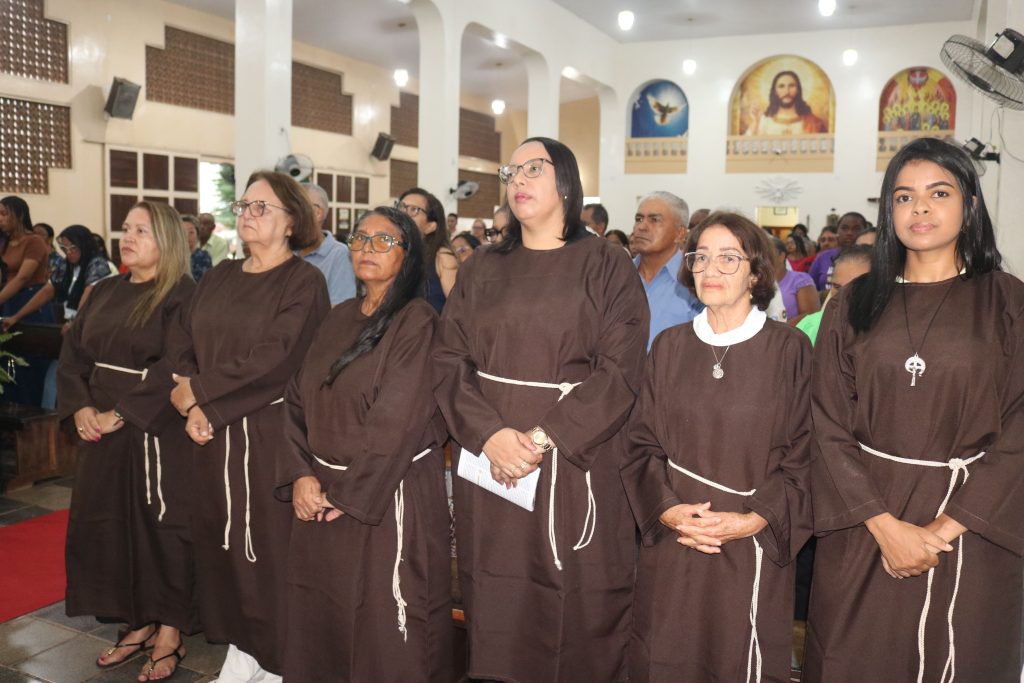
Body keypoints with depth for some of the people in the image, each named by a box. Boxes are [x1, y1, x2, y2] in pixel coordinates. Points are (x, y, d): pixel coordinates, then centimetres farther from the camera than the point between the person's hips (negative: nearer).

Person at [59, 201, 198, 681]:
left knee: (159, 527, 1)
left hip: (156, 433, -7)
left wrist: (120, 415, -19)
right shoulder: (105, 292, 11)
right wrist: (80, 408, -6)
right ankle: (140, 623, 26)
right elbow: (72, 353, 9)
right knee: (108, 524, 11)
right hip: (99, 430, 7)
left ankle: (169, 633, 16)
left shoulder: (183, 296, -10)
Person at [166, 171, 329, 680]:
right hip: (211, 435, 6)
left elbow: (273, 358, -17)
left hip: (270, 434, -5)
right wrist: (192, 409, -8)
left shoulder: (304, 282, -6)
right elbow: (182, 346, 8)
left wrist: (199, 391, -12)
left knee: (268, 544, 2)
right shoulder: (218, 277, 12)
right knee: (221, 542, 10)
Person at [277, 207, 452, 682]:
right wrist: (302, 474, -7)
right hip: (322, 493, 6)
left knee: (382, 626, 4)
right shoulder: (338, 319, 11)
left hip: (388, 495, -6)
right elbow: (299, 399, 7)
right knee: (320, 616, 16)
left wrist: (349, 494, -13)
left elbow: (397, 421, -16)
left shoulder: (417, 322, -10)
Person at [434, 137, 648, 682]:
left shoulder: (605, 266, 1)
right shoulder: (481, 270, 10)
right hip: (489, 464, 3)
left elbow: (620, 369, -8)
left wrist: (546, 436, -16)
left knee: (576, 610, 4)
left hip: (577, 465, -2)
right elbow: (449, 361, 2)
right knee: (495, 613, 9)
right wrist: (491, 435, -14)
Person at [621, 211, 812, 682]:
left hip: (751, 549, -2)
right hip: (671, 543, 2)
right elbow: (641, 443, 5)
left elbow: (802, 455, -4)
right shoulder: (668, 347, 4)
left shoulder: (789, 350, -4)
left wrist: (754, 520, -14)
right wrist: (667, 509, -10)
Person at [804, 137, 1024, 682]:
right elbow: (827, 423, -3)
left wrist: (944, 528, -13)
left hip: (970, 528, -1)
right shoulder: (856, 302, 3)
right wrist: (886, 525, -11)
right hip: (861, 522, 1)